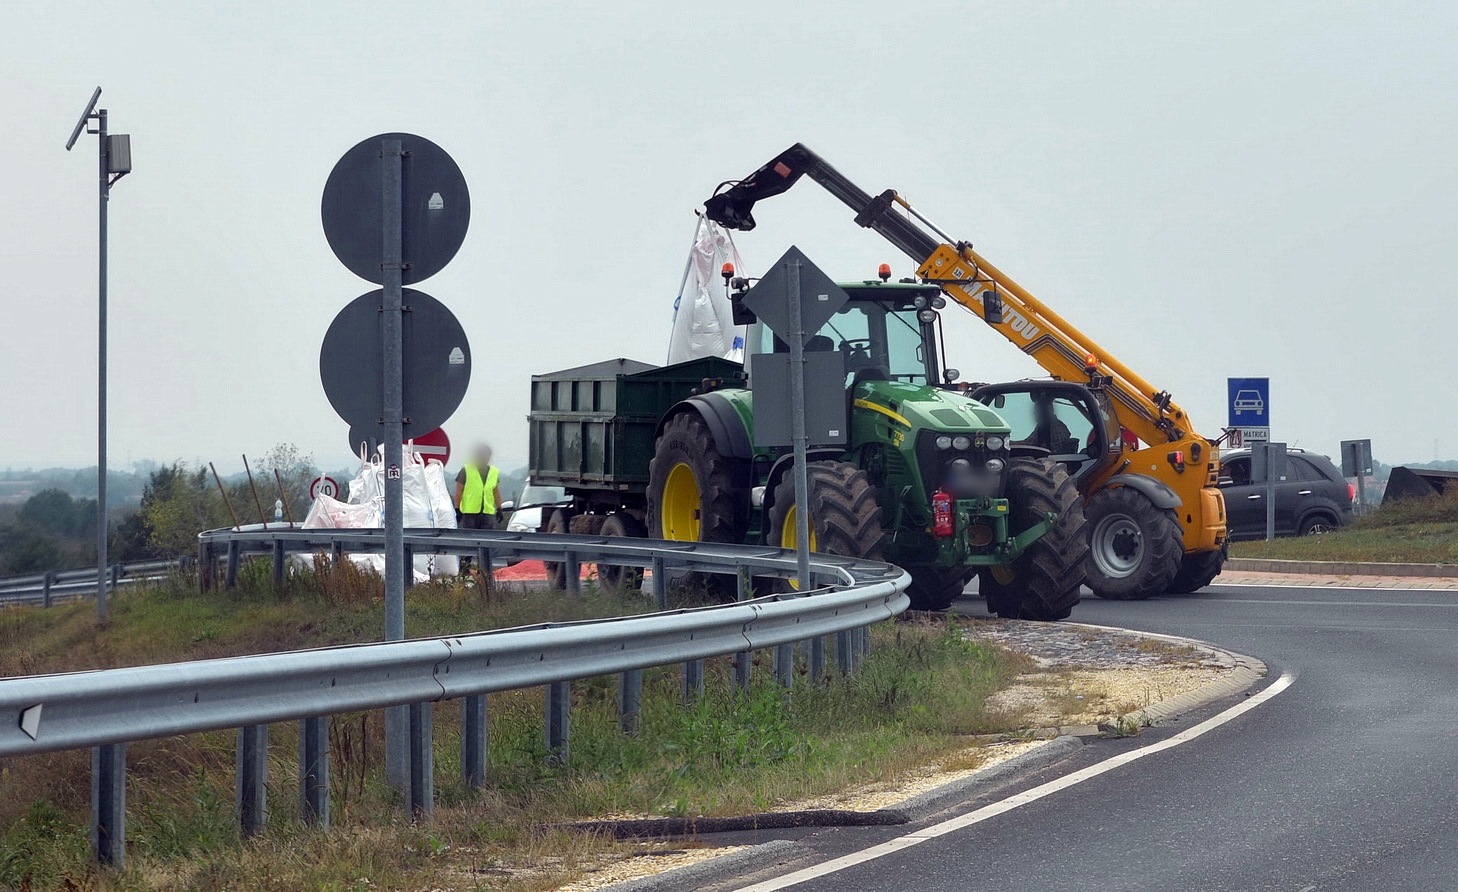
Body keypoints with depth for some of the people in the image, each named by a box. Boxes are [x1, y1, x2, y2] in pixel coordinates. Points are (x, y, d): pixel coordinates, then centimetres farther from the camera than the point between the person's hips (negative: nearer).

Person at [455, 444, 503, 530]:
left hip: (488, 513, 4)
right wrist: (457, 509, -7)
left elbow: (496, 492, 21)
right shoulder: (466, 470, -1)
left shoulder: (495, 472, 13)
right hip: (469, 513, -4)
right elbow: (458, 491, -2)